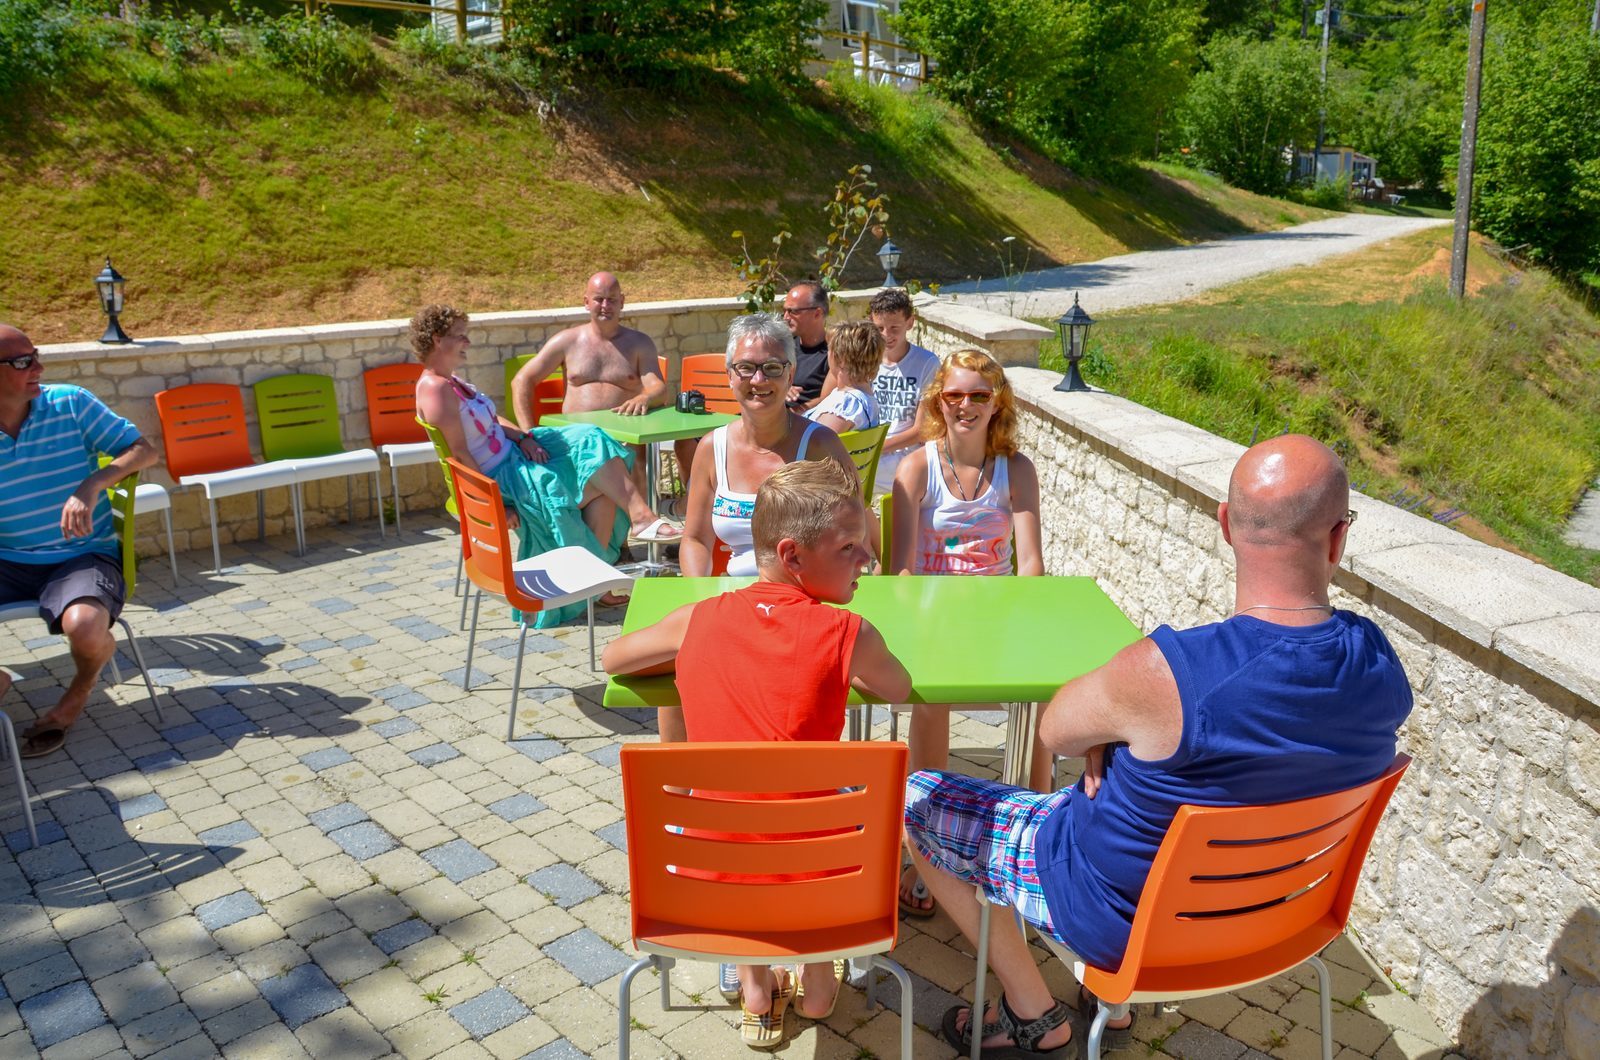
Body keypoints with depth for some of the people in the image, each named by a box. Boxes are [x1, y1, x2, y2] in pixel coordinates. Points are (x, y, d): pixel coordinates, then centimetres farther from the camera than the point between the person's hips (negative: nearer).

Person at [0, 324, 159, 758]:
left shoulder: (70, 403, -3)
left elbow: (143, 450, -5)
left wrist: (91, 486, -21)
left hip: (83, 556, -2)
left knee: (85, 627, -33)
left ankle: (78, 693, 5)